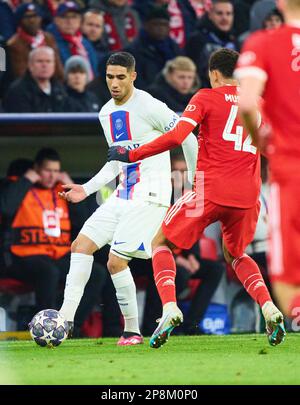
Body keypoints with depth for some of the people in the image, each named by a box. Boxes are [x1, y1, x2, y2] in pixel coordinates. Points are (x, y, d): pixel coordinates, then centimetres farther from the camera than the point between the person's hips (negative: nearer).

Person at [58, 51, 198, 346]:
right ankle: (65, 319, -2)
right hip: (123, 196, 8)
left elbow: (186, 137, -9)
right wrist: (86, 189, 15)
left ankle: (132, 331, -1)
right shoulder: (106, 114, 12)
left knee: (116, 261, -14)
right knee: (81, 245, -1)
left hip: (150, 196, -8)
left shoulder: (148, 107, -14)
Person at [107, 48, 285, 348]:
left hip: (211, 190, -5)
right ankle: (268, 308, 3)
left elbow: (176, 136, -12)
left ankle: (169, 307, -14)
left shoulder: (207, 97, 1)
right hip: (247, 195, 5)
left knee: (161, 243, 10)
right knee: (235, 256, 27)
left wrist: (131, 155, -6)